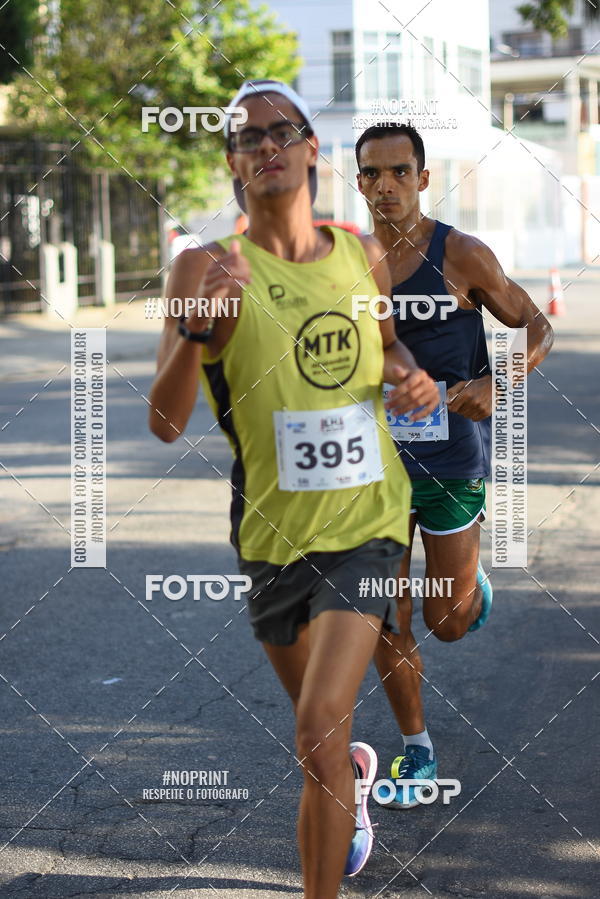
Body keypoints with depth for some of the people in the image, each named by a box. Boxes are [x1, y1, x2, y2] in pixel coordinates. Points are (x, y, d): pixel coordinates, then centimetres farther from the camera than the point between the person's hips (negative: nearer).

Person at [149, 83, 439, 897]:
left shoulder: (364, 256, 0)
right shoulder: (207, 269, -11)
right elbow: (165, 424, -20)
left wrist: (413, 377, 0)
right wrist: (197, 327, -37)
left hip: (368, 522, 0)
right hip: (275, 532, 0)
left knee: (319, 727, -16)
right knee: (317, 723, 21)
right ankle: (355, 772, 58)